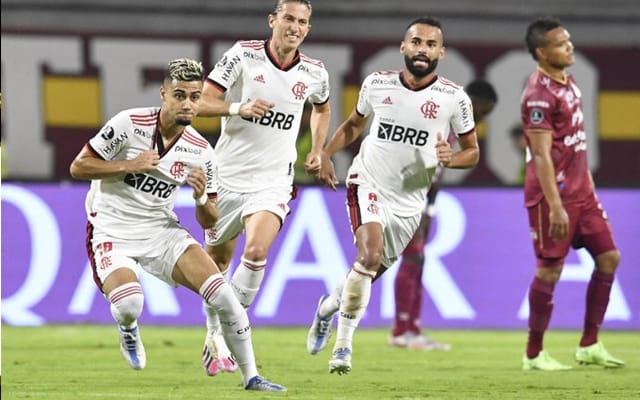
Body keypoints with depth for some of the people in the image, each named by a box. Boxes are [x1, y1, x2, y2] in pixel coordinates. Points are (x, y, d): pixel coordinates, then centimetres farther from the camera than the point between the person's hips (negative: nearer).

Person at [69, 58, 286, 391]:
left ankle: (250, 376, 2)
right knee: (129, 306, -30)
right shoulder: (129, 124, -13)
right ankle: (127, 328, 10)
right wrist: (130, 166, -20)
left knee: (222, 295, -14)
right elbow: (78, 167, -10)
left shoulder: (200, 152, -1)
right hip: (112, 232, -4)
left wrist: (201, 197, -17)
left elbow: (208, 222, 6)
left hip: (162, 230, 4)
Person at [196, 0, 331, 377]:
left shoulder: (314, 73, 1)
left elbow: (322, 108, 25)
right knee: (217, 260, 12)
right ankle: (214, 335, 33)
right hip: (227, 176, 0)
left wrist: (317, 150, 15)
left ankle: (225, 336, -10)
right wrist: (238, 108, -25)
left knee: (256, 251, -22)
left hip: (273, 182, 0)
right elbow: (204, 102, -9)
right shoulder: (243, 55, -8)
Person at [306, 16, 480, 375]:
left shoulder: (454, 98, -8)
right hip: (368, 183, -2)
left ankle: (329, 307, 42)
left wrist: (450, 158, -20)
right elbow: (354, 124, 16)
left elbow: (472, 151, 2)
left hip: (409, 201, 2)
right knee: (370, 254, -24)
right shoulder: (377, 84, -3)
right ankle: (344, 343, -13)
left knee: (370, 273, 11)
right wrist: (326, 154, 2)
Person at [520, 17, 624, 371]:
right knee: (550, 270, -3)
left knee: (609, 257, 7)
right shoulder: (538, 95, -18)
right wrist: (555, 206, -26)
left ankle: (589, 346, 14)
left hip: (581, 192, 9)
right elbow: (541, 155, -22)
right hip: (554, 194, -9)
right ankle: (534, 355, 8)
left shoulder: (568, 82, 11)